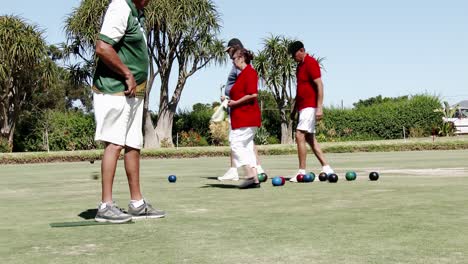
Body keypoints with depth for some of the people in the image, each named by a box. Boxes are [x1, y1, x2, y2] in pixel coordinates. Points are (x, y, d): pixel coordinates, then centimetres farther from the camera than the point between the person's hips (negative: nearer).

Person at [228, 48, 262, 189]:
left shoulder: (249, 72, -11)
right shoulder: (242, 74, 19)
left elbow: (253, 94, -21)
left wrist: (235, 103, -14)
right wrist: (231, 100, 12)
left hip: (246, 117, -10)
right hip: (242, 117, 10)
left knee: (236, 144, -12)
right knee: (246, 147, 8)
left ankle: (250, 175, -15)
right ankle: (254, 179, 9)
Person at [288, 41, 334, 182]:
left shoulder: (311, 63, -11)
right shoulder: (300, 65, 17)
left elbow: (319, 85, -17)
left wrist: (319, 107, -24)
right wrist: (295, 109, 23)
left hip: (310, 107, -10)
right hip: (303, 107, 10)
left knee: (300, 135, -15)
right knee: (310, 138, 10)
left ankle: (302, 171, -12)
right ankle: (326, 168, 14)